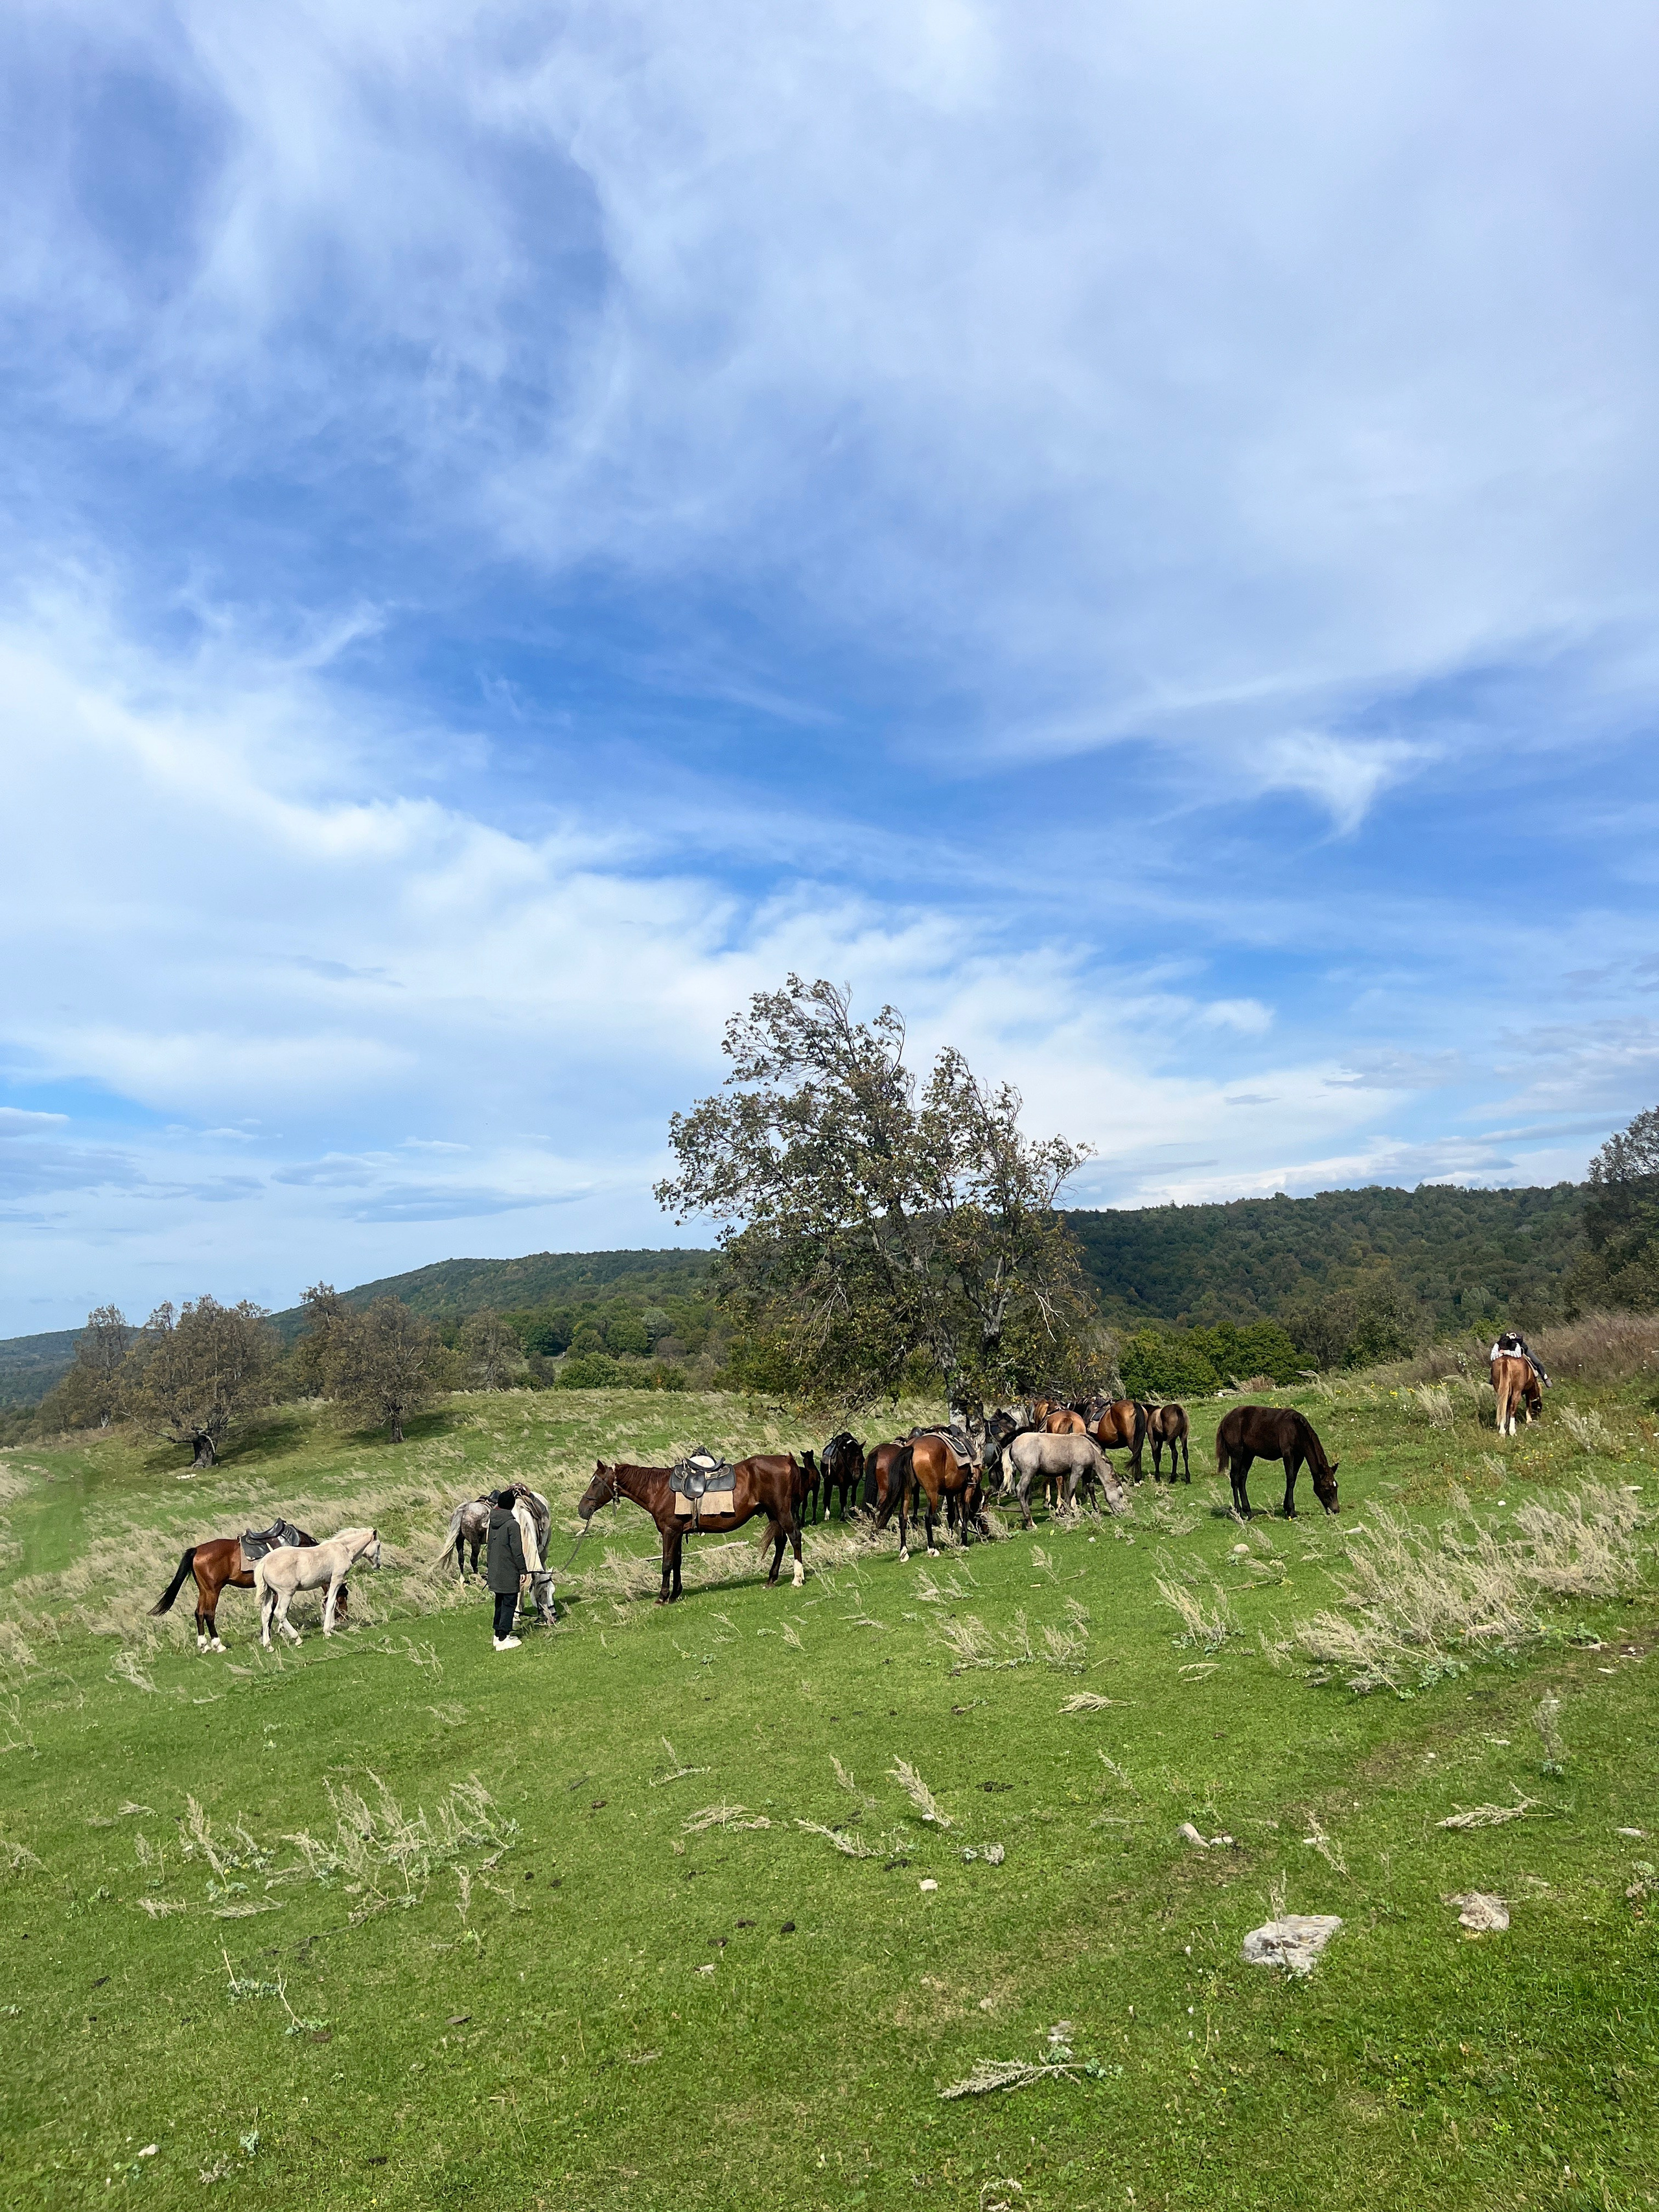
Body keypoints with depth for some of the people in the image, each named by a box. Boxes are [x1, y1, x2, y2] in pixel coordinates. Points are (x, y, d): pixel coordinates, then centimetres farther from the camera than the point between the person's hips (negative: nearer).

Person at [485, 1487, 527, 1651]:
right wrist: (523, 1570, -10)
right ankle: (503, 1639, 1)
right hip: (509, 1573, -7)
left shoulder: (493, 1522, 4)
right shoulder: (512, 1524, -18)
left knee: (500, 1602, 18)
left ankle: (498, 1634, 25)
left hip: (494, 1572, 7)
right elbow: (517, 1550, -17)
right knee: (509, 1603, 0)